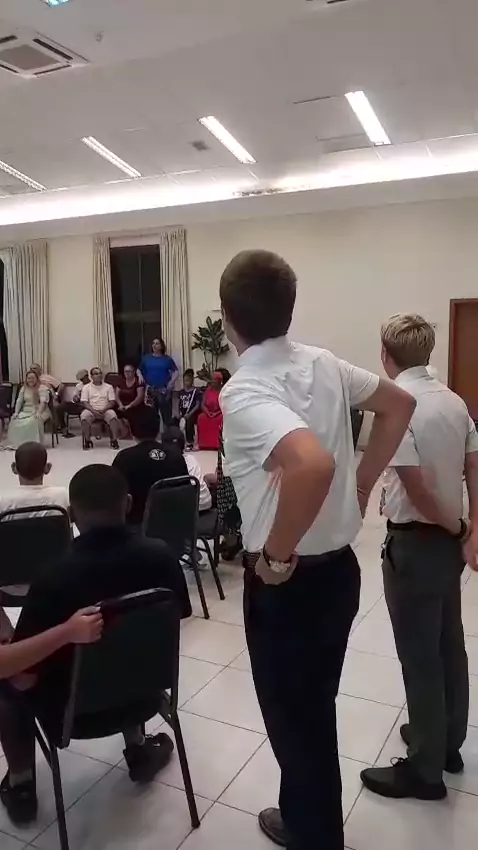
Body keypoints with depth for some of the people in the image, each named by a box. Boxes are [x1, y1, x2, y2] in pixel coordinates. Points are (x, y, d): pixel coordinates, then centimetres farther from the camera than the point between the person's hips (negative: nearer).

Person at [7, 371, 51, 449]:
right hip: (26, 412, 6)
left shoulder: (42, 388, -6)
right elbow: (19, 401, 9)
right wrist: (16, 412, -7)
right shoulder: (23, 388, 14)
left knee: (34, 421, -38)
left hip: (39, 411, -5)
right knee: (14, 420, -21)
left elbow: (43, 401, -18)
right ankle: (16, 443, -17)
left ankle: (35, 443, -32)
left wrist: (38, 412, -32)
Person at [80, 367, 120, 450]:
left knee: (113, 416, -33)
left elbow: (112, 402, 3)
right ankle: (87, 440, -21)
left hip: (105, 410, 0)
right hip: (91, 410, 0)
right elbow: (84, 402, 1)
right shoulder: (86, 387, 11)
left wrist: (103, 410, -14)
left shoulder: (108, 387, 12)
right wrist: (94, 411, -17)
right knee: (84, 417, -33)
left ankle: (114, 440, -27)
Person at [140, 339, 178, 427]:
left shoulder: (167, 359, 3)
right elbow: (139, 370, 12)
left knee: (166, 413, -1)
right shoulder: (146, 358, 9)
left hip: (164, 390, -2)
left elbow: (175, 372, 2)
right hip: (150, 390, 2)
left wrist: (171, 382, -11)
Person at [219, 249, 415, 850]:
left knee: (293, 715, 15)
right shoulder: (324, 364, 0)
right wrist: (363, 484, 12)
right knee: (315, 706, 25)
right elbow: (399, 405, 12)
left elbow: (313, 464, -41)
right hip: (339, 567, 8)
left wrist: (277, 556, -26)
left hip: (289, 580, -8)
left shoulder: (244, 391, -24)